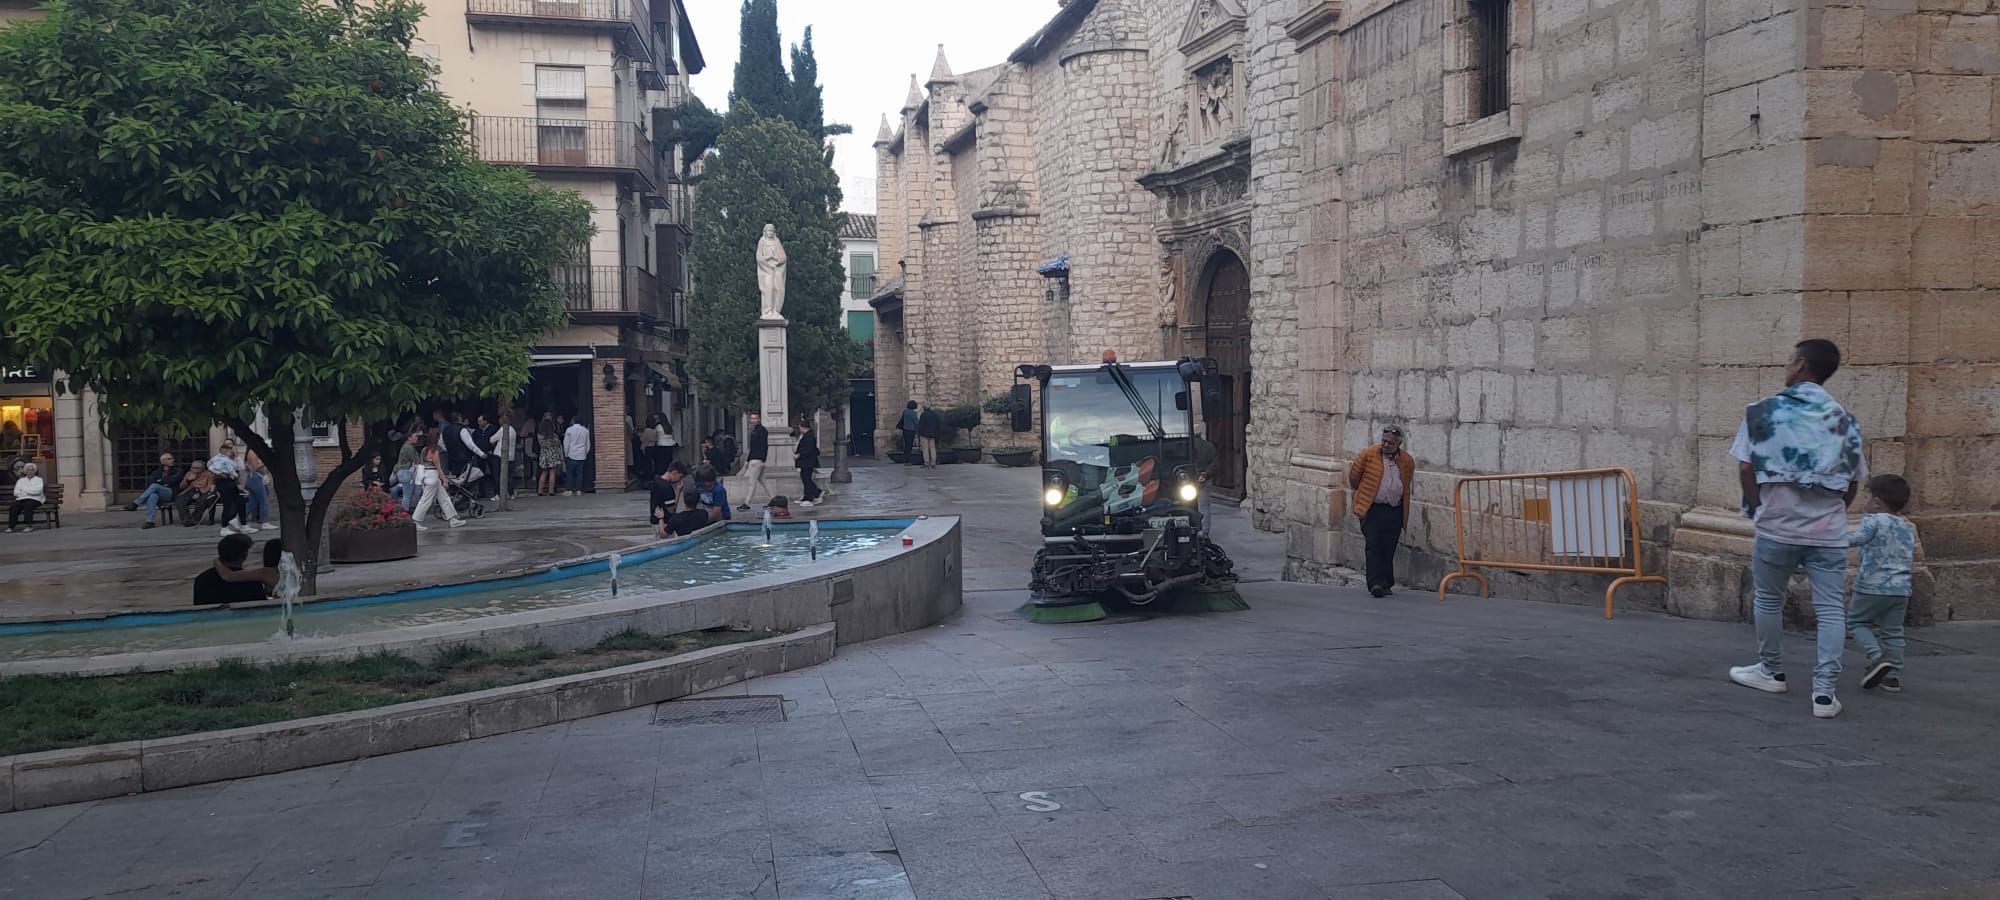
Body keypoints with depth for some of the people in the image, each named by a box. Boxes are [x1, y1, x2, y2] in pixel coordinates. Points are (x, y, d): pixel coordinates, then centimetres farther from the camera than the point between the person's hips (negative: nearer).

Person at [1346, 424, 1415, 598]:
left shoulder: (1408, 461, 4)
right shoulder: (1368, 454, -5)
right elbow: (1354, 476, 6)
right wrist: (1361, 492, 17)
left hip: (1394, 511, 3)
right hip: (1371, 509, -3)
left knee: (1388, 549, 7)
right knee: (1373, 545, -12)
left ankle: (1386, 583, 17)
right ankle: (1376, 583, -16)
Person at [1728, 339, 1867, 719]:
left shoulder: (1762, 411, -2)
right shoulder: (1844, 418, 5)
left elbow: (1745, 467, -5)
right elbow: (1854, 480, 7)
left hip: (1777, 526, -1)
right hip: (1829, 530, 2)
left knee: (1769, 599, 17)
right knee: (1830, 608, 3)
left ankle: (1771, 671, 30)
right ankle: (1824, 691, -2)